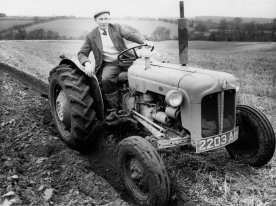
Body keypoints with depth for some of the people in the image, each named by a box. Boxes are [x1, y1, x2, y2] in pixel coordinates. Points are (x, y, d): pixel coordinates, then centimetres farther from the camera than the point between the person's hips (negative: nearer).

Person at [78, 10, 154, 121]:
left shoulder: (116, 28, 5)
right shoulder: (91, 36, 4)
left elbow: (131, 35, -6)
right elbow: (82, 53, 4)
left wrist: (145, 41, -25)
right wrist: (87, 64, -19)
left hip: (126, 60, 1)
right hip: (109, 64, -1)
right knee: (106, 79, -33)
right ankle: (116, 109, -17)